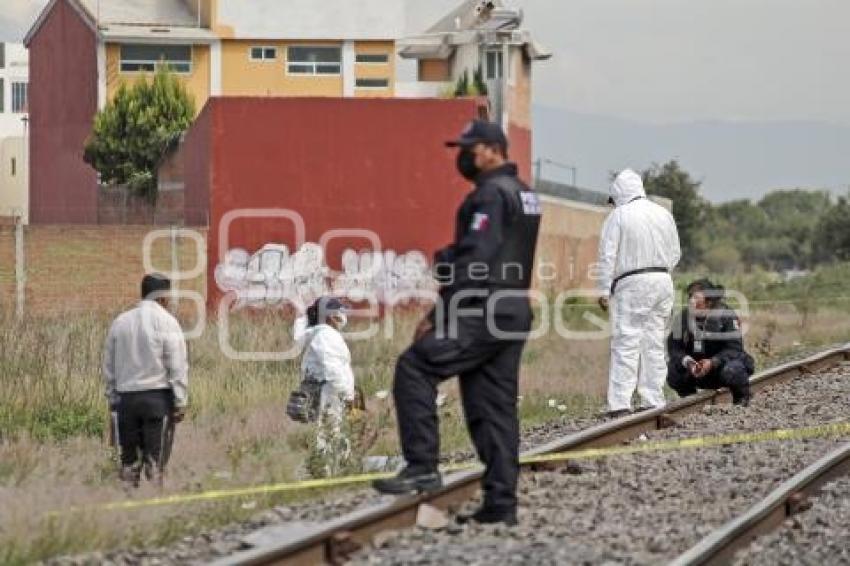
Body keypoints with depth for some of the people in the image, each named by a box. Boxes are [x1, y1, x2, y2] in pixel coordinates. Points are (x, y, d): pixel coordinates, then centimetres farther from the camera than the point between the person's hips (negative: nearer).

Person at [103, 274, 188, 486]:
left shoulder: (120, 322, 10)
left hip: (126, 397, 4)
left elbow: (109, 367, 13)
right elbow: (178, 367, -9)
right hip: (158, 397, -4)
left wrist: (112, 399, 18)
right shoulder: (166, 322, -6)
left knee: (129, 460, 10)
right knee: (155, 459, -1)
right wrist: (180, 403, -6)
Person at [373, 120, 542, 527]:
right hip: (513, 313, 10)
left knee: (414, 368, -8)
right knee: (495, 408, 8)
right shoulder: (523, 195, 19)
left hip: (482, 312, -10)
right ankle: (501, 503, 5)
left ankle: (422, 467, -13)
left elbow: (474, 260, -19)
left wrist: (437, 315, -16)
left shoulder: (491, 194, -11)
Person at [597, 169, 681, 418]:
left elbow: (608, 256, -7)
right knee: (655, 344, 11)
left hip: (631, 285, -5)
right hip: (663, 281, 5)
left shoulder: (619, 215, -5)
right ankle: (654, 401, 12)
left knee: (626, 344, -6)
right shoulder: (664, 214, 11)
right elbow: (675, 254, 15)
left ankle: (620, 403, -13)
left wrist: (604, 291, -4)